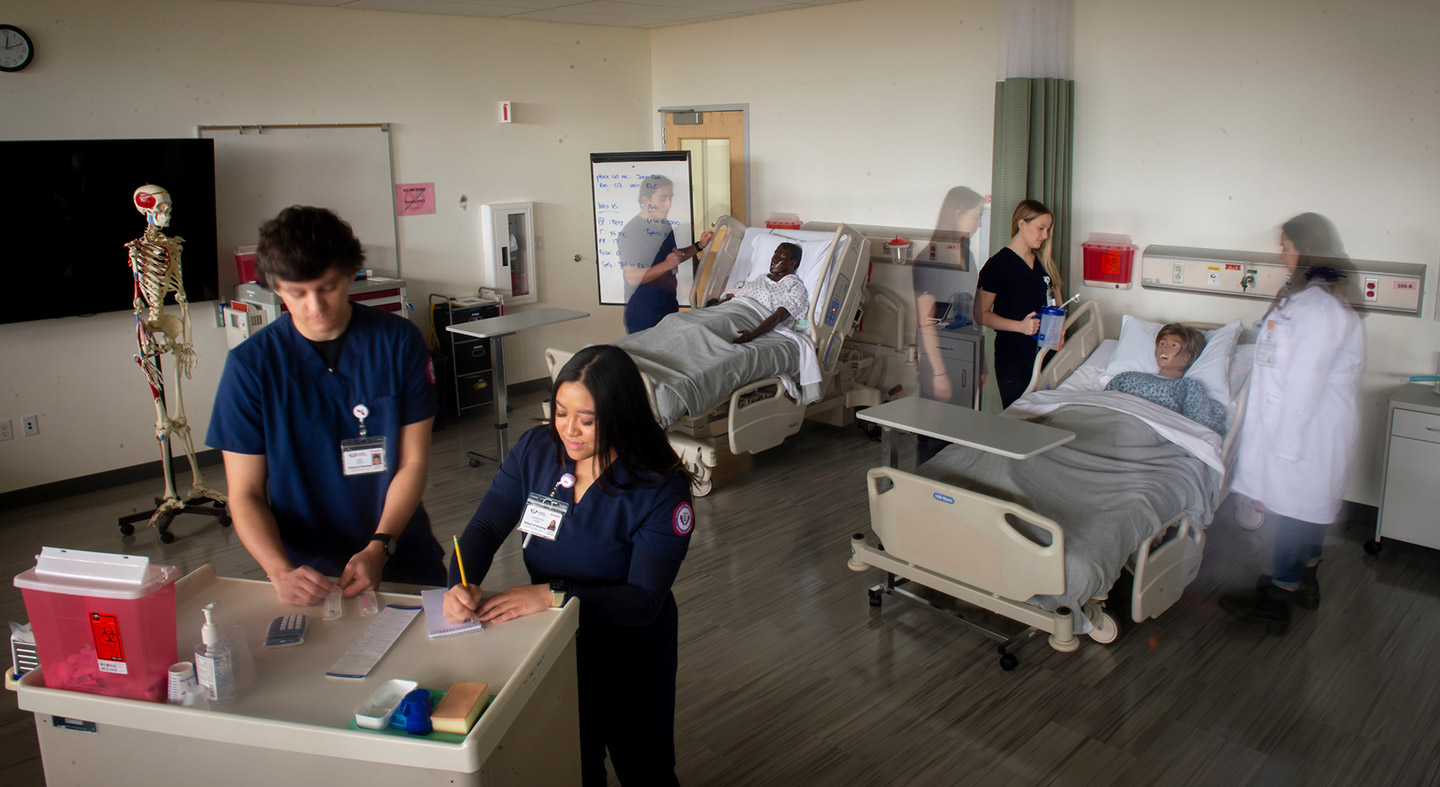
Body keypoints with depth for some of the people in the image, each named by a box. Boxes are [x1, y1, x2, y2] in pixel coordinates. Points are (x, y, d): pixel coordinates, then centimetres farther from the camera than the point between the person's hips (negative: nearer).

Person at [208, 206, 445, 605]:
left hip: (402, 561, 0)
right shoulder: (250, 364, -2)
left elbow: (414, 461, 0)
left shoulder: (398, 341, -1)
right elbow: (244, 494, -1)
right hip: (306, 572, 0)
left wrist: (379, 548, -14)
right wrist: (281, 572, -18)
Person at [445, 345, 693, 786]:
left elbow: (644, 601, -25)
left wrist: (553, 594, -33)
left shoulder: (662, 490, -23)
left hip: (630, 655, -3)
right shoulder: (535, 449, -10)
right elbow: (484, 529, -7)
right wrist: (461, 585, -27)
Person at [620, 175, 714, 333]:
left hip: (670, 307, 8)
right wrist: (666, 265, -33)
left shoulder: (665, 225, 8)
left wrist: (699, 246, 9)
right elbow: (632, 278, -24)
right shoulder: (630, 232, -18)